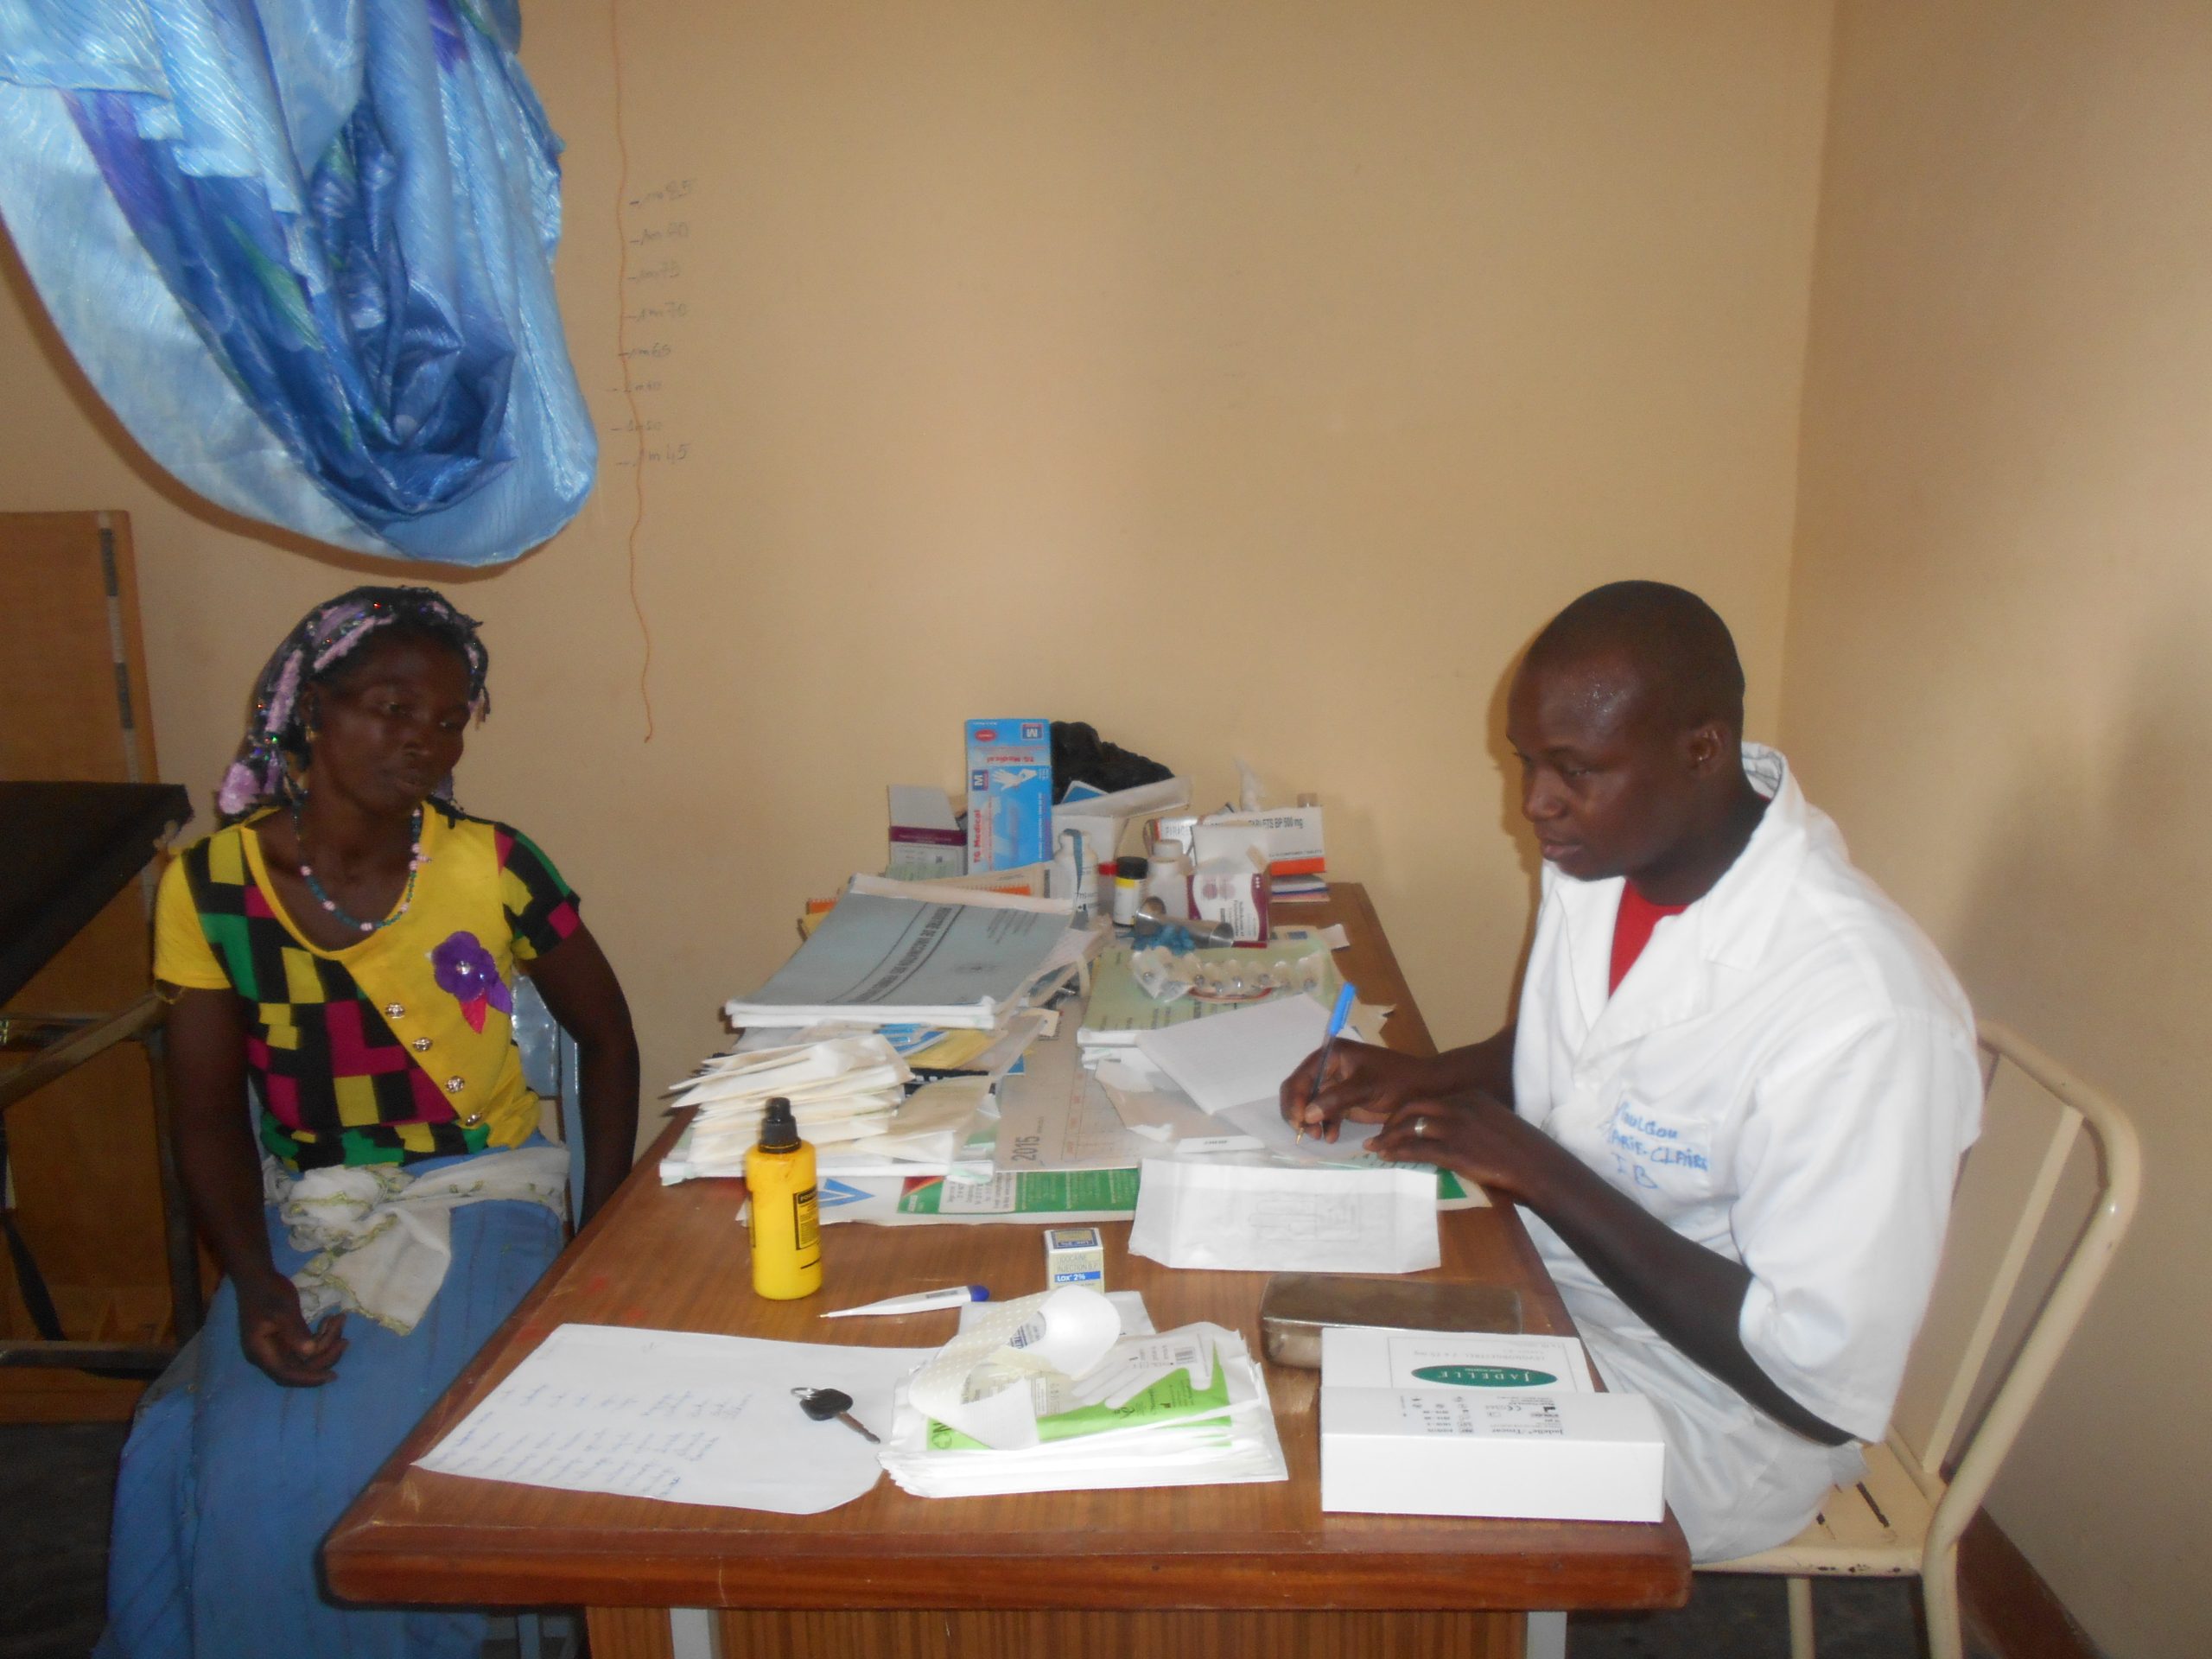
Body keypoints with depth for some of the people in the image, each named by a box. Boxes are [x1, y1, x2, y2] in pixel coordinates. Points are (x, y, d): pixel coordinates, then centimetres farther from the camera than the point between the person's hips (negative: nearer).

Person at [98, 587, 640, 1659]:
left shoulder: (493, 867, -8)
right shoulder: (211, 885, -4)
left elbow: (606, 1038, 5)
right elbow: (209, 1119, 1)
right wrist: (255, 1281, -16)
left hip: (479, 1206, -1)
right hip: (303, 1218, 2)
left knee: (382, 1459, -24)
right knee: (250, 1478, -22)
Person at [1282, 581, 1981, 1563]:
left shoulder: (1865, 1015, -30)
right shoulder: (1603, 849, -6)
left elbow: (1826, 1387, -26)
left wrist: (1543, 1172, -26)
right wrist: (1419, 1078, -7)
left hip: (1698, 1424, -7)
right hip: (1539, 1285, 7)